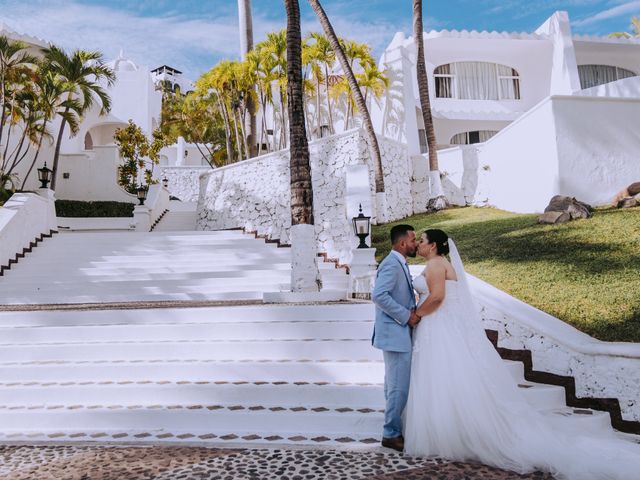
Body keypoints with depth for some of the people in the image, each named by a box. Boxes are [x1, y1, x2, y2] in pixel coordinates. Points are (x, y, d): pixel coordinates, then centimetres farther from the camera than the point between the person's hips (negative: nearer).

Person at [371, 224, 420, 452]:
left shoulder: (399, 263, 14)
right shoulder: (392, 264, -18)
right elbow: (378, 295, -29)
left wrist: (413, 310, 5)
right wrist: (406, 316, -23)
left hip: (398, 333, 11)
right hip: (395, 333, -11)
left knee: (394, 386, 19)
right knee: (400, 387, -3)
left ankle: (394, 429, 31)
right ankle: (391, 434, 9)